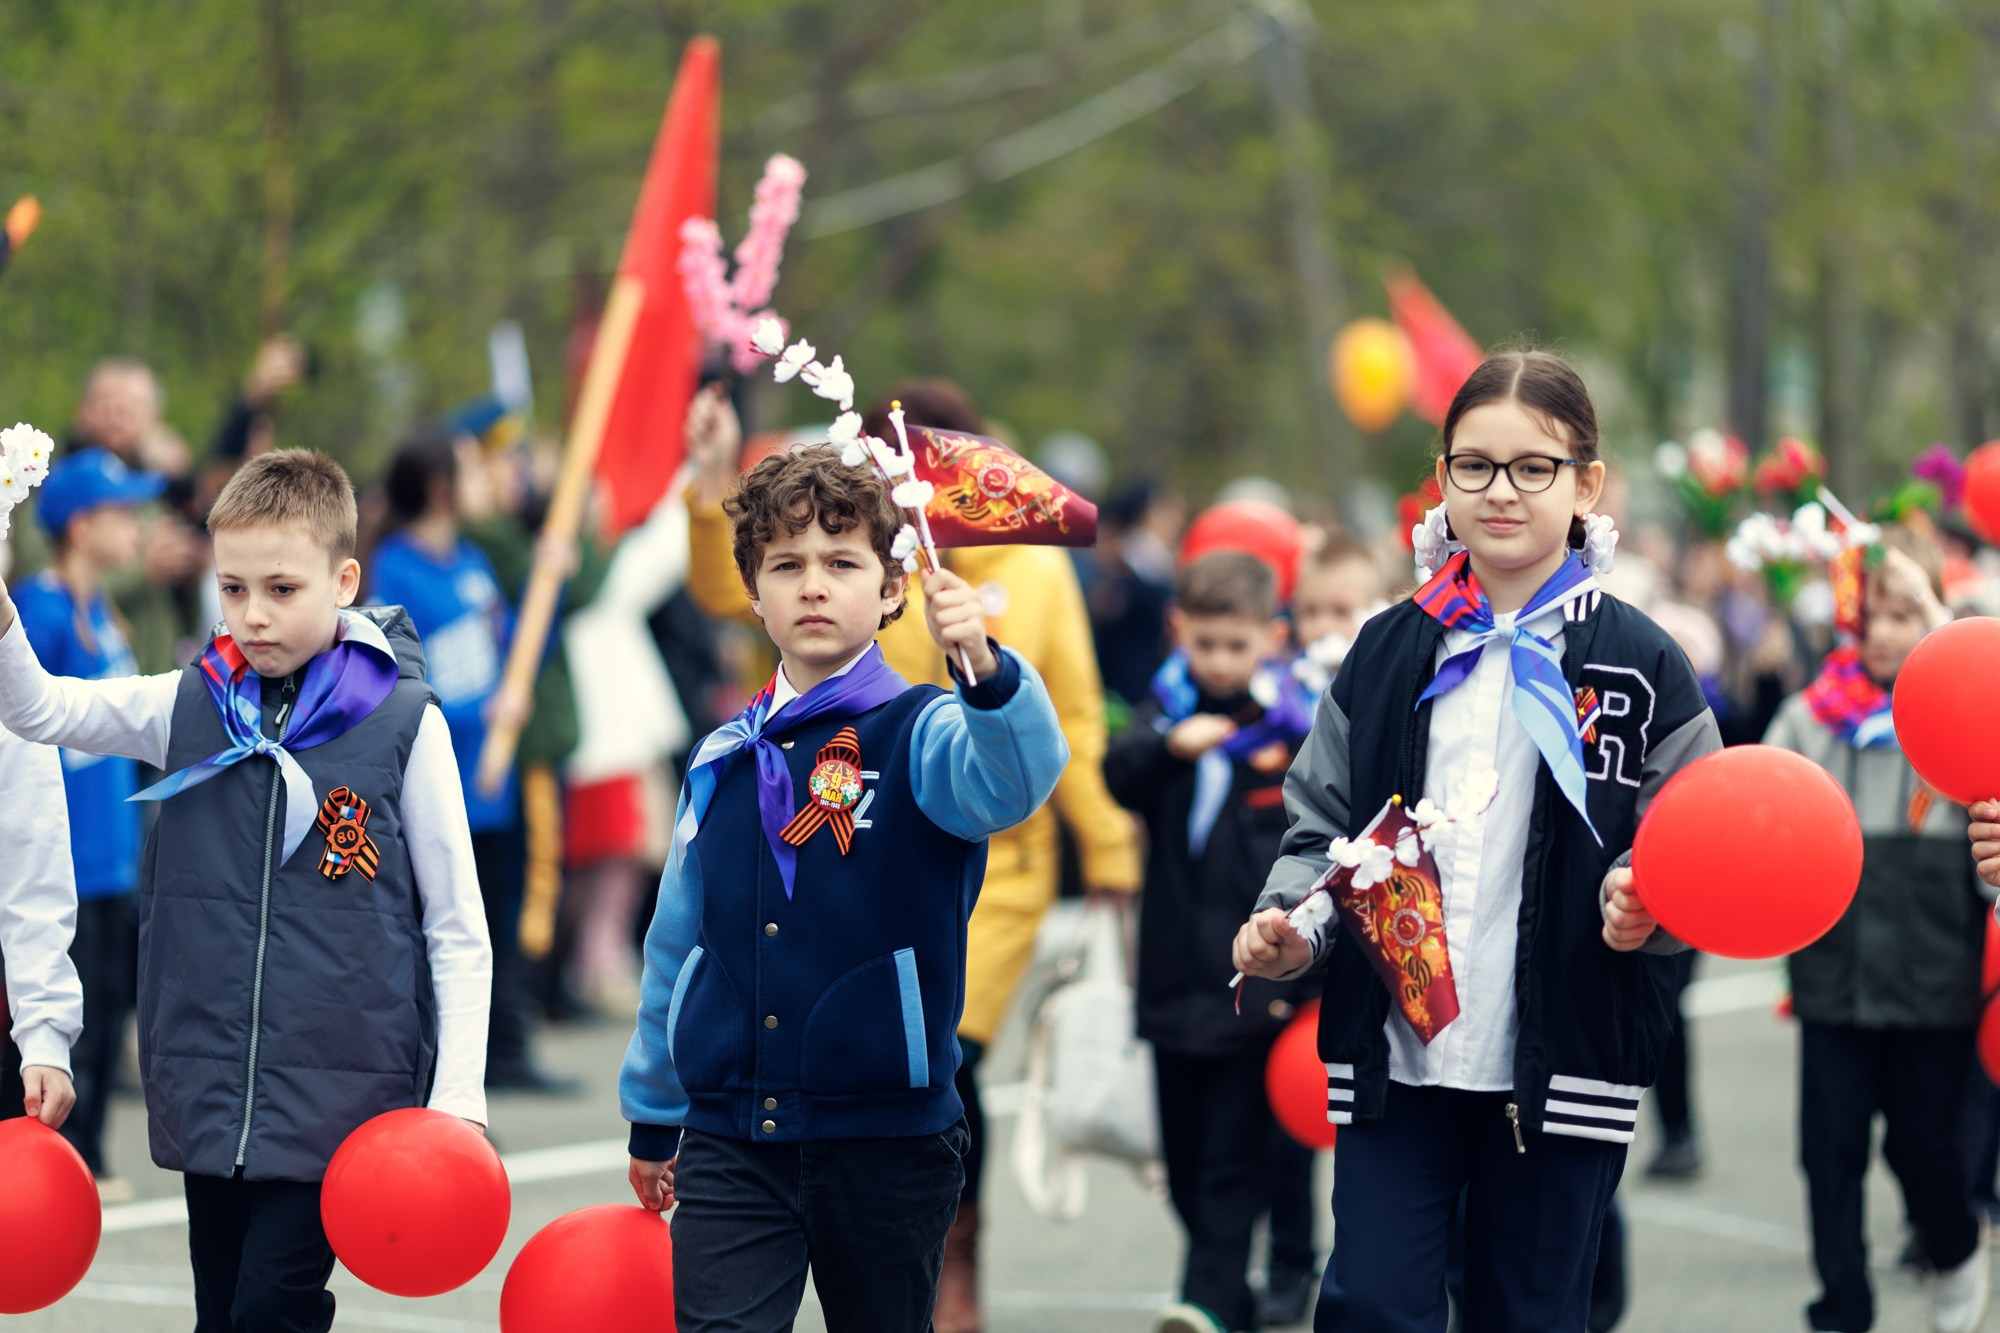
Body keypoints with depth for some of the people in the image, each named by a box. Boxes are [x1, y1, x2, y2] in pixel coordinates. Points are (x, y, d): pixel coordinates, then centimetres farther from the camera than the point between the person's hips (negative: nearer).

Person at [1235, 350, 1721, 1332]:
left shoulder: (1638, 665, 0)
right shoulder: (1390, 653, 7)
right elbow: (1324, 826, 12)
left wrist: (1642, 900, -21)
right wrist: (1291, 924, -6)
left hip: (1561, 1065, -1)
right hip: (1397, 1058, 2)